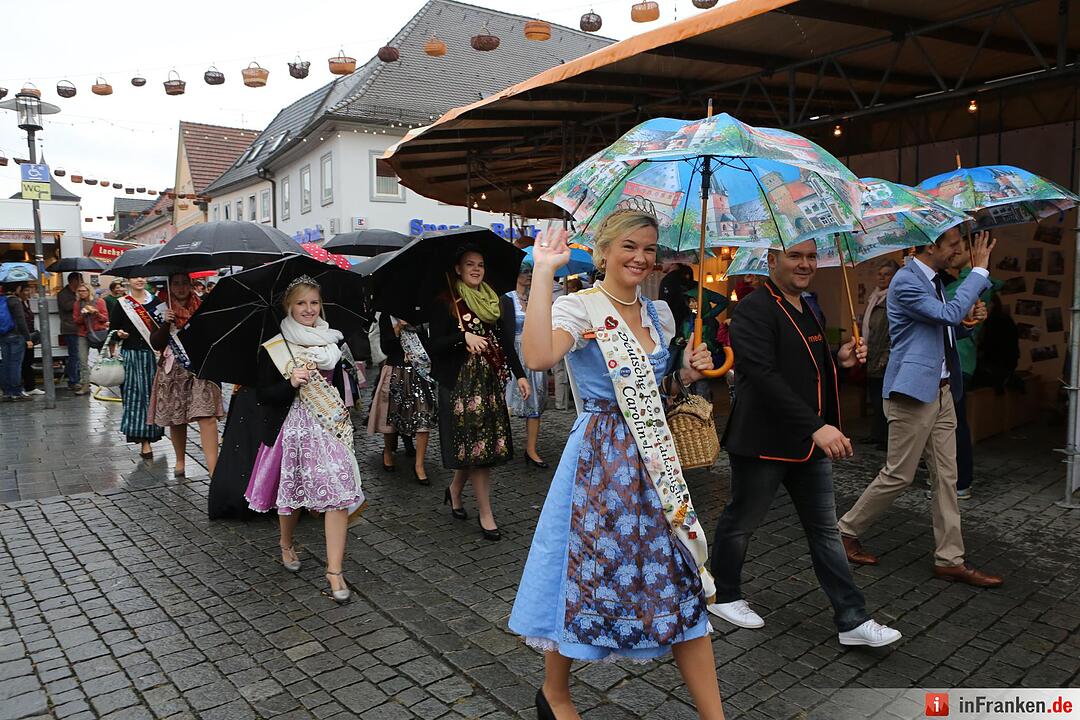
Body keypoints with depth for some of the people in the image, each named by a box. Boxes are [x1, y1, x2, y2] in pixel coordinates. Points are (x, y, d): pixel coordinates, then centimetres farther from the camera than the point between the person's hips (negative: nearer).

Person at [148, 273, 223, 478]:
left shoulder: (202, 307, 4)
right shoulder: (161, 310, 5)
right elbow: (155, 344, 0)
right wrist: (165, 324, -14)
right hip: (173, 370, 2)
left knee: (207, 415, -15)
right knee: (176, 419, 11)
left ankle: (213, 468, -18)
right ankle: (180, 461, 33)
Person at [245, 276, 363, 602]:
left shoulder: (333, 342, 8)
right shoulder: (273, 348, -3)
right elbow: (263, 395, -6)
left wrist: (346, 402, 4)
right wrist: (291, 383, -21)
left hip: (331, 428, 2)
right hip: (294, 429, -2)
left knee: (338, 493, -9)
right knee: (292, 491, 12)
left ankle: (334, 570, -2)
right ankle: (286, 544, 43)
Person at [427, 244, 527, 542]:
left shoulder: (493, 302, 13)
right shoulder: (445, 304, -3)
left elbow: (505, 342, 14)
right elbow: (434, 346, -8)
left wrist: (520, 374, 6)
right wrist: (464, 338, -22)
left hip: (492, 381, 5)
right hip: (461, 383, -5)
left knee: (473, 447, 7)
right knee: (475, 447, -4)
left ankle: (455, 491, 33)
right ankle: (485, 515, 4)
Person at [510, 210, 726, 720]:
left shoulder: (660, 314, 10)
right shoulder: (579, 307, -10)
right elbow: (538, 357, -33)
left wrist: (689, 372, 2)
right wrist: (543, 274, -29)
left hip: (657, 461, 6)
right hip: (601, 460, -6)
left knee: (683, 585, 9)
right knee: (590, 574, 6)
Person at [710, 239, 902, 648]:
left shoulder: (809, 309, 14)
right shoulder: (753, 310, -16)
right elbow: (765, 377, -26)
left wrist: (839, 359, 5)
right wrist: (817, 426, -31)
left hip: (811, 443, 9)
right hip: (763, 442, -8)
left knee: (825, 530, 12)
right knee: (741, 523, 10)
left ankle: (852, 621, 21)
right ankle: (723, 596, 31)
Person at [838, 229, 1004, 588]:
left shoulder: (934, 280, 15)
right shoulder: (906, 281, -15)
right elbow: (949, 313, -26)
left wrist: (970, 319, 4)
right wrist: (980, 270, -19)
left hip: (940, 390, 9)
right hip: (913, 391, -9)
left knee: (946, 477, 9)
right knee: (898, 475, -1)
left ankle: (950, 560, 16)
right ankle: (847, 531, 17)